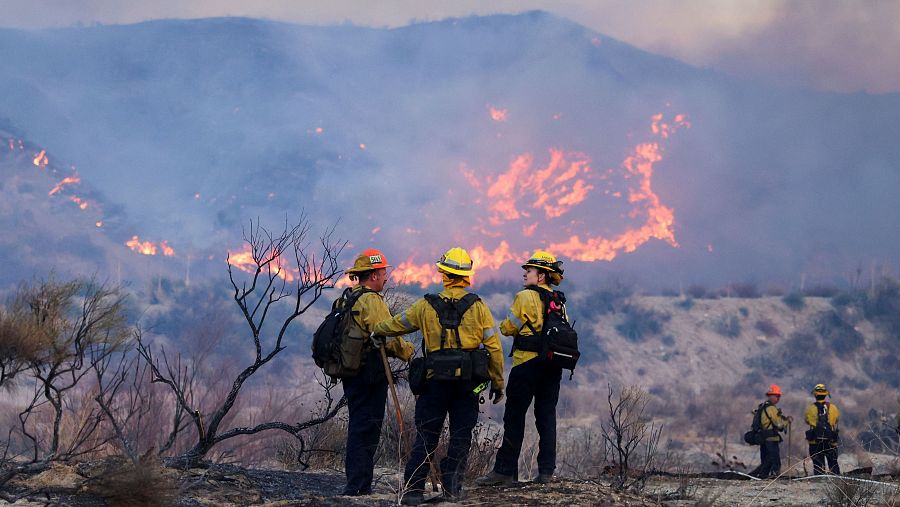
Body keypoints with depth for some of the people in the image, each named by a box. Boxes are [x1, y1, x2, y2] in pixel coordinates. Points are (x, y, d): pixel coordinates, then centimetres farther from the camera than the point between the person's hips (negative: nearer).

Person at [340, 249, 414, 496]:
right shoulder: (372, 301, -14)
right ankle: (358, 486, -7)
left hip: (350, 371, 9)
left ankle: (357, 485, 18)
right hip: (370, 374, -9)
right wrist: (411, 352, -7)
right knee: (366, 429, -6)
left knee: (358, 426, 14)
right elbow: (387, 338, -20)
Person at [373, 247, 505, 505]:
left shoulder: (426, 305, 0)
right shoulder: (478, 307, 0)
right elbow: (494, 347, -1)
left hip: (435, 380, 0)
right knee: (461, 435, 9)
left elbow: (396, 325, 13)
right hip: (468, 382, 0)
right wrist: (498, 382, 8)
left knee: (426, 436, 5)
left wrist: (376, 329, 34)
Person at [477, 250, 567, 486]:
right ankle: (546, 470, 6)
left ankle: (505, 471, -3)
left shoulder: (525, 297, -9)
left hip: (527, 363, -6)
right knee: (546, 415, 9)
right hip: (553, 365, 6)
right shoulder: (559, 301, 11)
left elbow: (508, 328, -7)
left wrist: (506, 325, 15)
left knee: (514, 416, -2)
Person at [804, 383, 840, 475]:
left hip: (815, 441, -1)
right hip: (831, 440, 1)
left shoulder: (811, 408, -7)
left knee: (818, 464, 4)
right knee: (833, 463, 12)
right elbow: (836, 420, 11)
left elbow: (807, 421, 8)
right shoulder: (833, 408, -4)